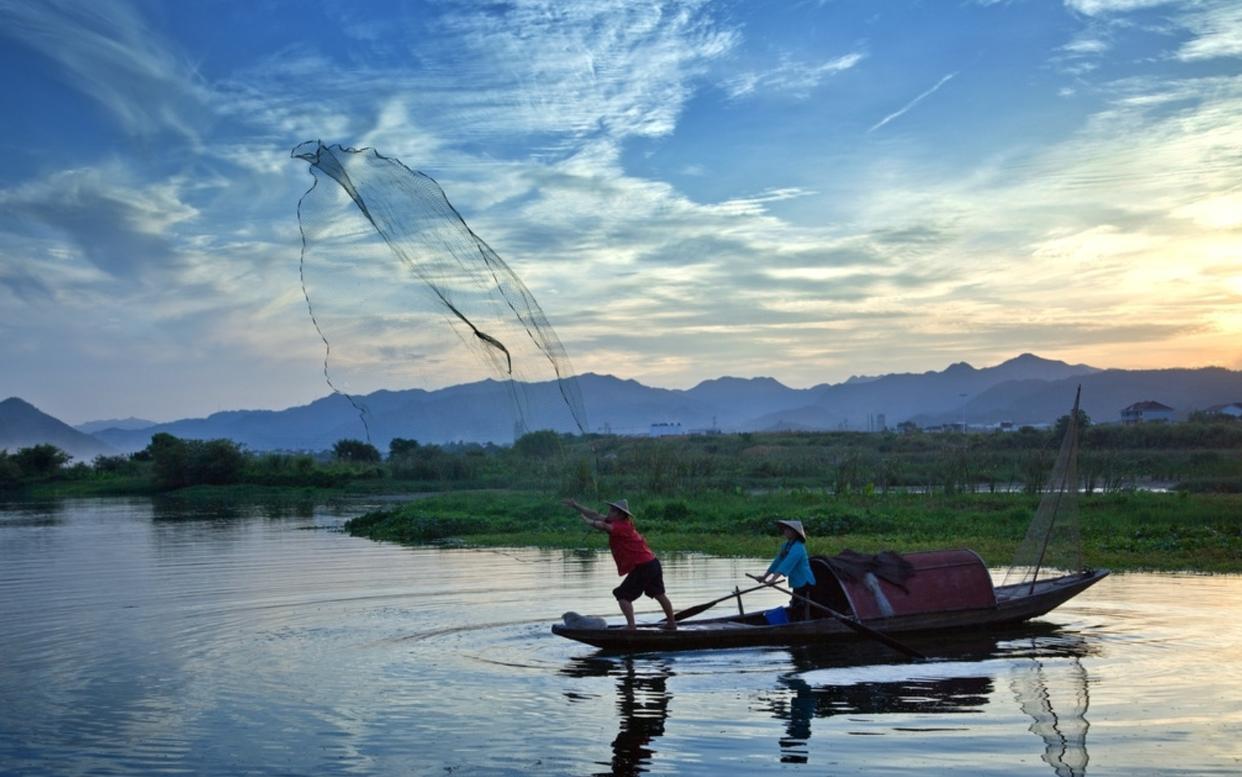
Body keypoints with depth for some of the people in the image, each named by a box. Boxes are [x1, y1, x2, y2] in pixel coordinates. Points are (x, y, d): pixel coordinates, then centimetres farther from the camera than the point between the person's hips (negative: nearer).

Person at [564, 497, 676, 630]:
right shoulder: (622, 524, 9)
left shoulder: (621, 526, -15)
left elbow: (603, 526, -35)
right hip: (653, 563, 10)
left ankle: (631, 625, -13)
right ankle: (672, 623, 36)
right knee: (659, 594, 23)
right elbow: (596, 515, 9)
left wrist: (587, 521, -20)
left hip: (642, 567, -10)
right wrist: (575, 506, 8)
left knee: (623, 595, -7)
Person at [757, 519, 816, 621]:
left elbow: (787, 564, -31)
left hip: (804, 582, -10)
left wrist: (774, 579, -40)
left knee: (802, 613, -11)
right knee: (794, 612, 16)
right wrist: (765, 577, 13)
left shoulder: (797, 548, -20)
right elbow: (778, 561, 14)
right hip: (798, 583, 10)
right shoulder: (787, 545, 10)